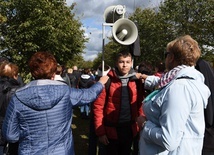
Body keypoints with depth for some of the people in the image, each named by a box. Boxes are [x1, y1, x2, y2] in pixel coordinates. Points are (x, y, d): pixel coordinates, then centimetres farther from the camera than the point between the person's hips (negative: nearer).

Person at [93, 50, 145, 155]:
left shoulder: (136, 81, -1)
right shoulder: (107, 80, -11)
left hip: (129, 128, 3)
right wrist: (100, 132, -12)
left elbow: (139, 103, 6)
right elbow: (98, 106, -11)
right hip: (111, 129, -3)